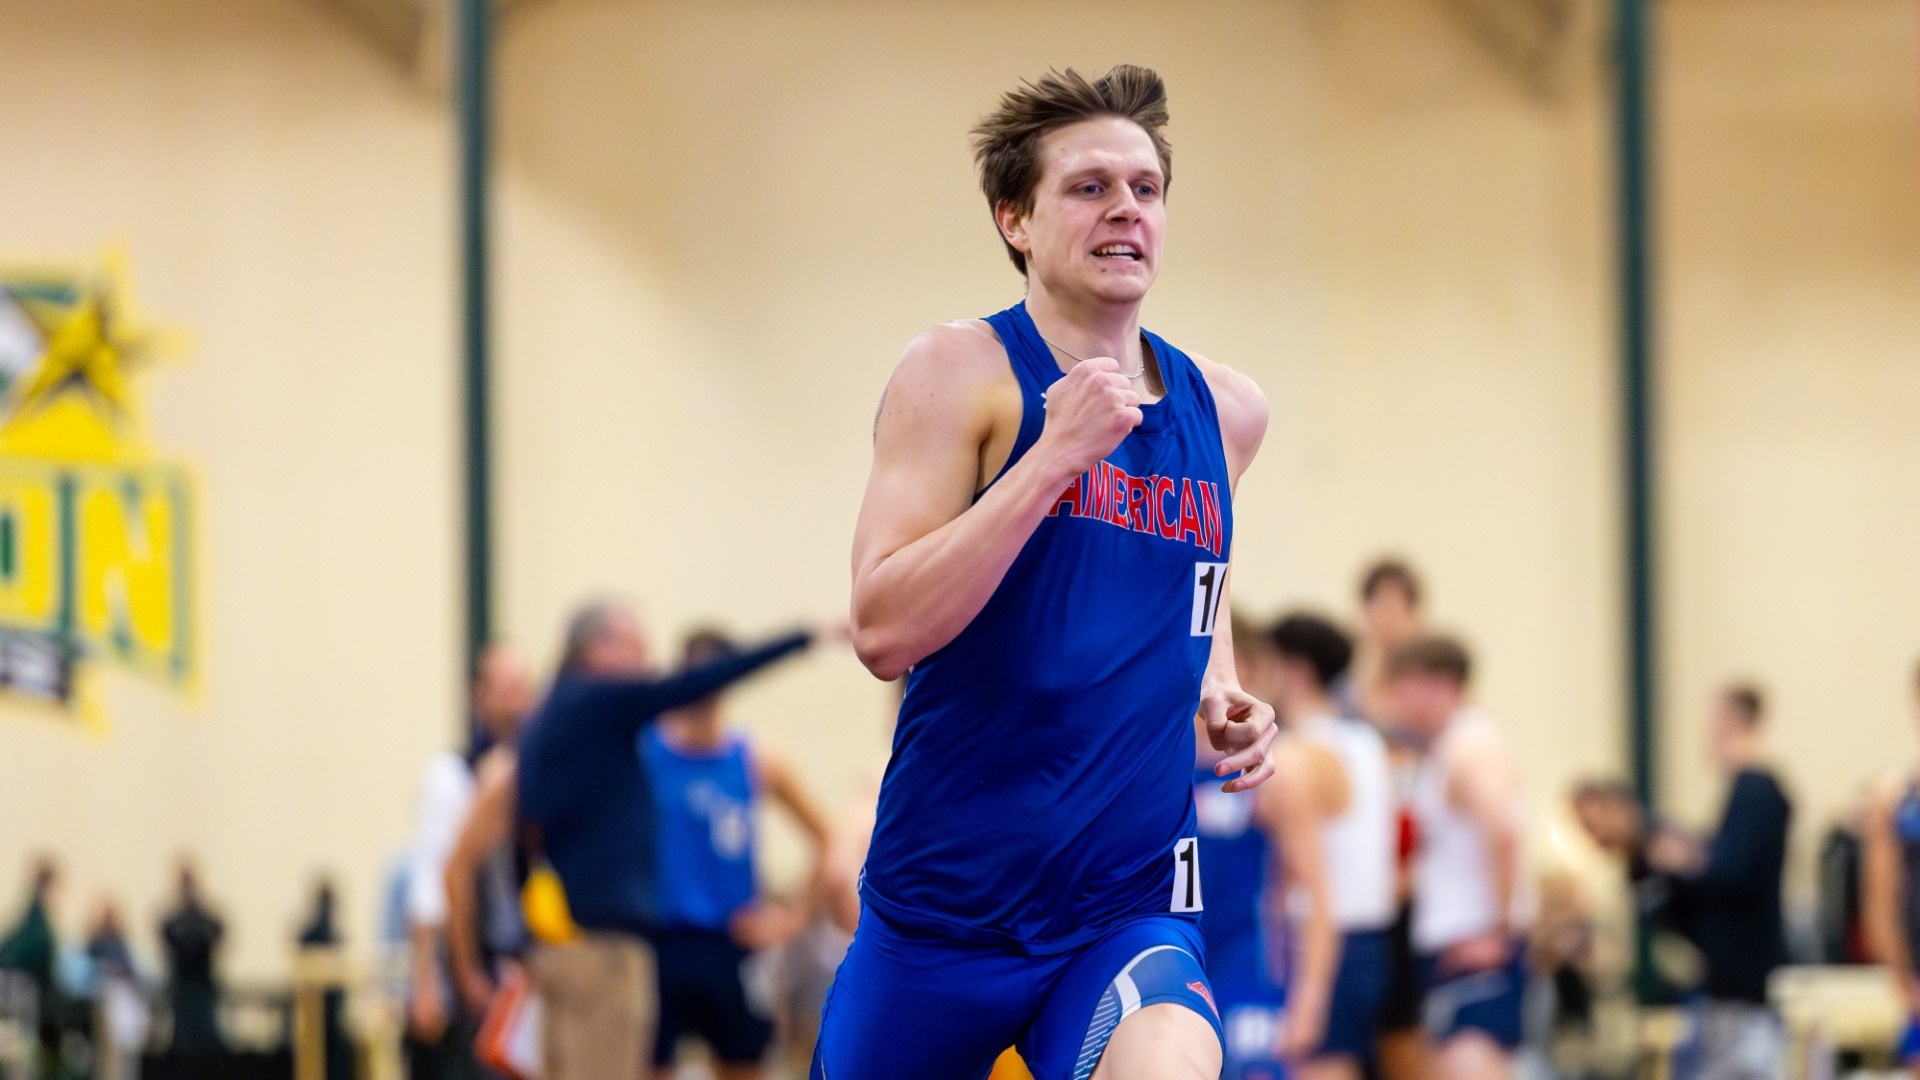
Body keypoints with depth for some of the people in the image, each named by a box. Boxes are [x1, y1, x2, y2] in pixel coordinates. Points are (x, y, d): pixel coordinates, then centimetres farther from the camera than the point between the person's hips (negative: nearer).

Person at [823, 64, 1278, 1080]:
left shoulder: (1224, 412, 8)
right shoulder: (961, 371, -7)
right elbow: (883, 633, -18)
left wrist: (1221, 695, 9)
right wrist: (1055, 455, -22)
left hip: (1134, 909, 2)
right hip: (946, 906, -2)